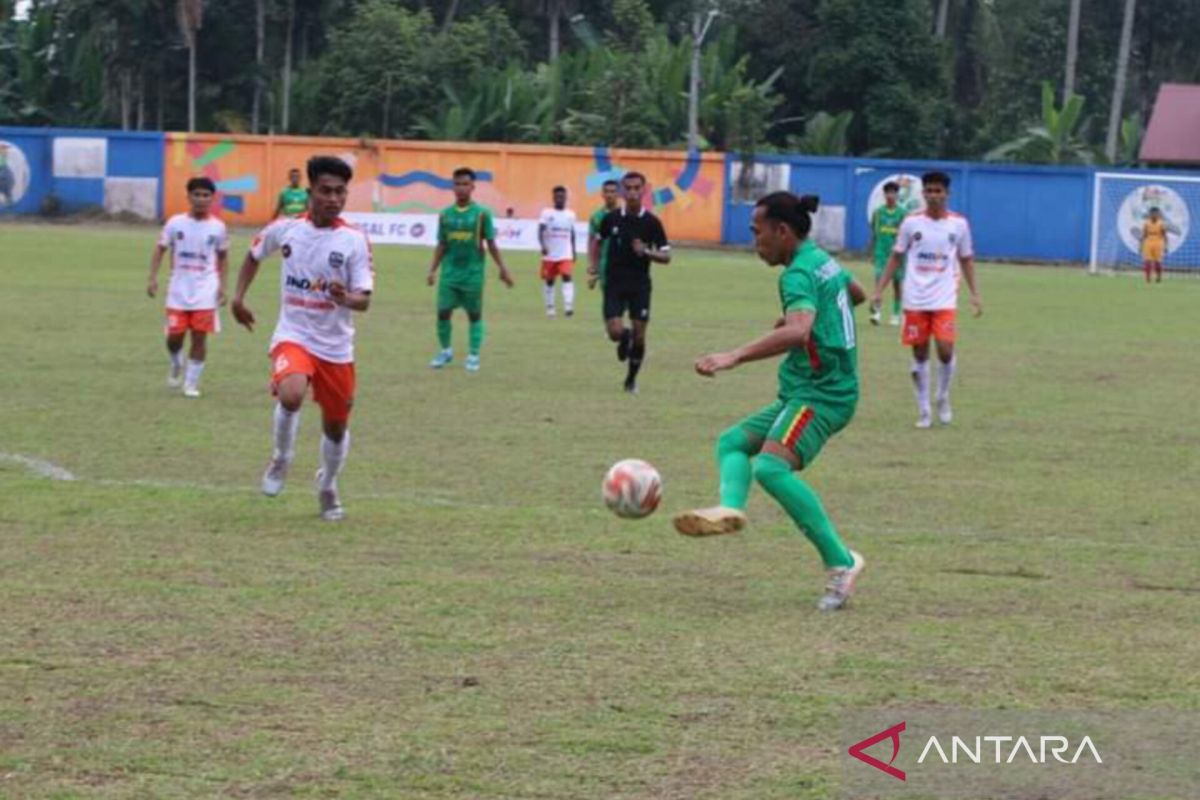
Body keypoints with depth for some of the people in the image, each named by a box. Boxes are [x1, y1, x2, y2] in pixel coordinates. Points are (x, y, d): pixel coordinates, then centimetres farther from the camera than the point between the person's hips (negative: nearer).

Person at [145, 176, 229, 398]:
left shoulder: (217, 227, 0)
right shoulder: (176, 223, -2)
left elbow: (223, 257, 12)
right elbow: (160, 249, 4)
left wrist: (222, 285, 4)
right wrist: (153, 277, -6)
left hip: (205, 290, 0)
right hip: (179, 288, 0)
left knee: (199, 336, -5)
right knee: (174, 337, 0)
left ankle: (191, 383, 7)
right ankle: (177, 367, 33)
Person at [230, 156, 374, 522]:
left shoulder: (354, 240, -10)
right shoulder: (285, 229, -4)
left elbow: (364, 299, -13)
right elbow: (254, 254, 18)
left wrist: (345, 298, -34)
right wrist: (239, 297, 13)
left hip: (336, 346, 1)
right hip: (293, 336, -1)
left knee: (336, 425, 12)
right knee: (290, 396, -31)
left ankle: (328, 486, 41)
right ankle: (281, 458, -1)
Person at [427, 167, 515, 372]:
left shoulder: (481, 213, -4)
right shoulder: (445, 214, 4)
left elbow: (491, 244, 0)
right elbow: (442, 245, 11)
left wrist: (502, 268, -3)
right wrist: (433, 269, 8)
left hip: (473, 274, -2)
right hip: (449, 273, 3)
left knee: (475, 314, 3)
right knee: (443, 312, 1)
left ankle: (473, 356, 11)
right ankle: (445, 351, 20)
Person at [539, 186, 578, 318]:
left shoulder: (570, 215, 6)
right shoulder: (547, 214, -3)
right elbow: (541, 231, -11)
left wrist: (573, 252, 17)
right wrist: (543, 245, -28)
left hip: (566, 255, 0)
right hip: (550, 255, 0)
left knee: (567, 277, -18)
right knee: (549, 281, 10)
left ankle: (568, 306, -28)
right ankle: (550, 307, 24)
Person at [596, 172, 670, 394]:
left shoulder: (651, 222, -5)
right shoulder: (611, 219, -2)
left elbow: (666, 256, -3)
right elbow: (599, 242, 16)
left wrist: (646, 252, -22)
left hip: (640, 286, 0)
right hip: (615, 284, 0)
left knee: (639, 336, -1)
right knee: (615, 332, -12)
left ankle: (632, 379, 20)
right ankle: (625, 338, 27)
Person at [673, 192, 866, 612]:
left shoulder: (799, 274, -17)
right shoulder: (824, 261, 14)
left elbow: (799, 332, -36)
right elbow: (857, 293, 36)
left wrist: (735, 356, -43)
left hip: (820, 393, -11)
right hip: (806, 390, 11)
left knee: (772, 467, -28)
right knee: (733, 442, 12)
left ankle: (840, 562, -26)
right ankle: (731, 507, -20)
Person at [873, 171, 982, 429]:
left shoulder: (959, 223, 2)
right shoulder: (911, 222, 1)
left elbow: (966, 260, 11)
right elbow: (896, 257, 7)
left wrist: (974, 293, 4)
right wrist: (879, 289, 1)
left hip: (945, 300, -1)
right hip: (915, 299, 1)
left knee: (945, 350, -13)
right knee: (920, 354, 4)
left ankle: (943, 399, 12)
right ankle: (924, 410, 14)